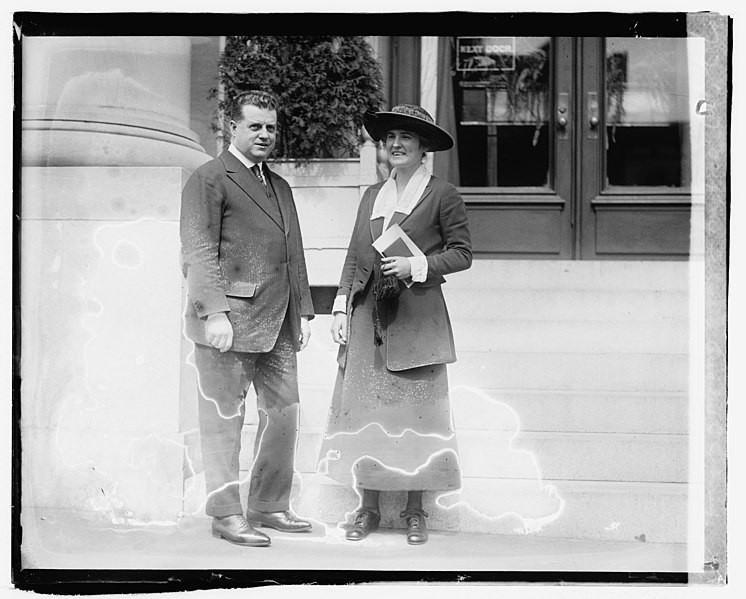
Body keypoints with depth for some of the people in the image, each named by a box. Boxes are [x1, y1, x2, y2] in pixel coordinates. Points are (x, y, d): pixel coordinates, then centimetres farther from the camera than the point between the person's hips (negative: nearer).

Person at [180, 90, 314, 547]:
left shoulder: (280, 187, 22)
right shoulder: (209, 180, -3)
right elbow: (199, 252, -11)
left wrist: (304, 311, 16)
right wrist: (214, 313, -19)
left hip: (278, 322, 8)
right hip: (229, 320, -8)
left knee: (284, 414, 10)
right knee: (225, 418, -1)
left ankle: (269, 506, 22)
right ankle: (227, 514, 6)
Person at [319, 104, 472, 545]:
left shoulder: (443, 195, 1)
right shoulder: (372, 195, 16)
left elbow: (462, 253, 0)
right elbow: (355, 255, 15)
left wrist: (416, 266, -13)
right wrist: (342, 307, 7)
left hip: (416, 318, -4)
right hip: (368, 316, 5)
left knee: (415, 410, -3)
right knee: (365, 409, 2)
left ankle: (415, 511, 6)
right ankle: (368, 508, 9)